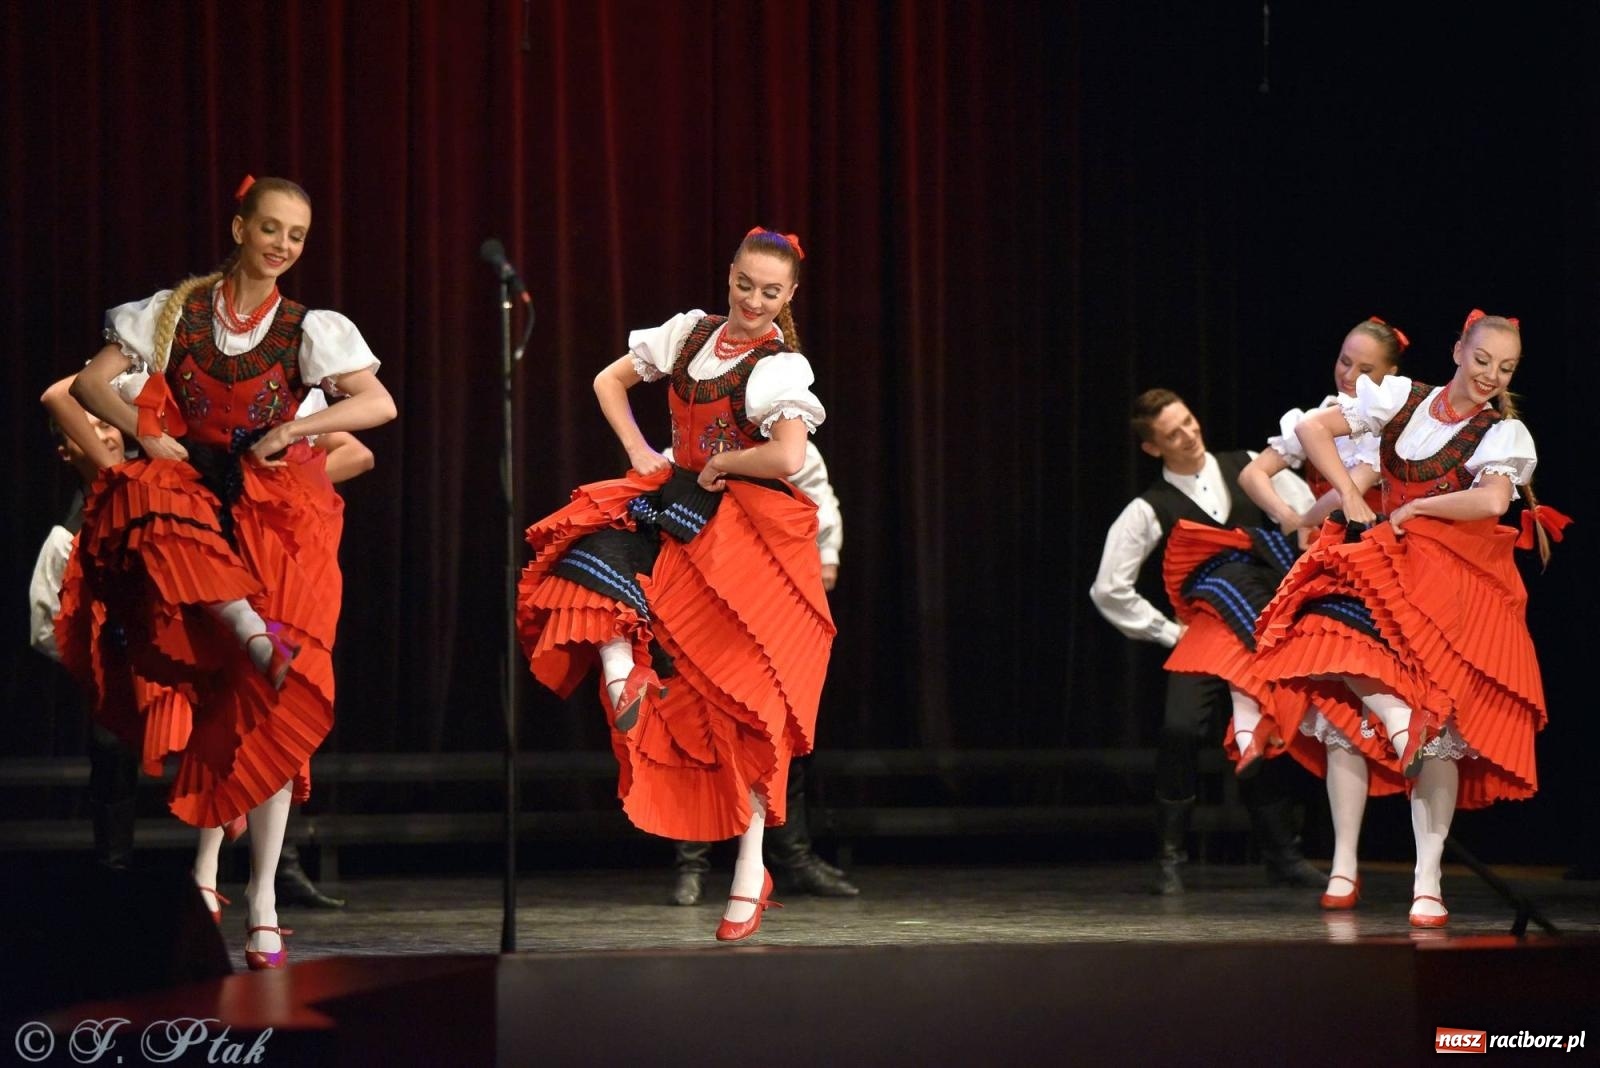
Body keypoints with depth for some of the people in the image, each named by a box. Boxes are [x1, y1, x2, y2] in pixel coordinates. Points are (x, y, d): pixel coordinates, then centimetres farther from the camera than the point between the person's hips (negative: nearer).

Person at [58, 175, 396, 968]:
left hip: (274, 517, -2)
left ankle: (263, 895, -11)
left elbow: (380, 404, -9)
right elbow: (90, 384, 5)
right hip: (188, 495, 2)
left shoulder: (306, 330, 3)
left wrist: (291, 431, -18)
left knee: (270, 705, -10)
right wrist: (147, 435, -10)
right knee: (152, 512, -36)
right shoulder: (177, 311, 5)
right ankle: (254, 634, -40)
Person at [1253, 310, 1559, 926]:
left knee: (1438, 726, -6)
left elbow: (1491, 500, -22)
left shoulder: (1504, 434, -2)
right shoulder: (1403, 398, 6)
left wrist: (1410, 507, -14)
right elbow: (1312, 429, 4)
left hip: (1453, 582, -3)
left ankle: (1428, 881, -3)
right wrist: (1350, 495, -6)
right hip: (1381, 563, 3)